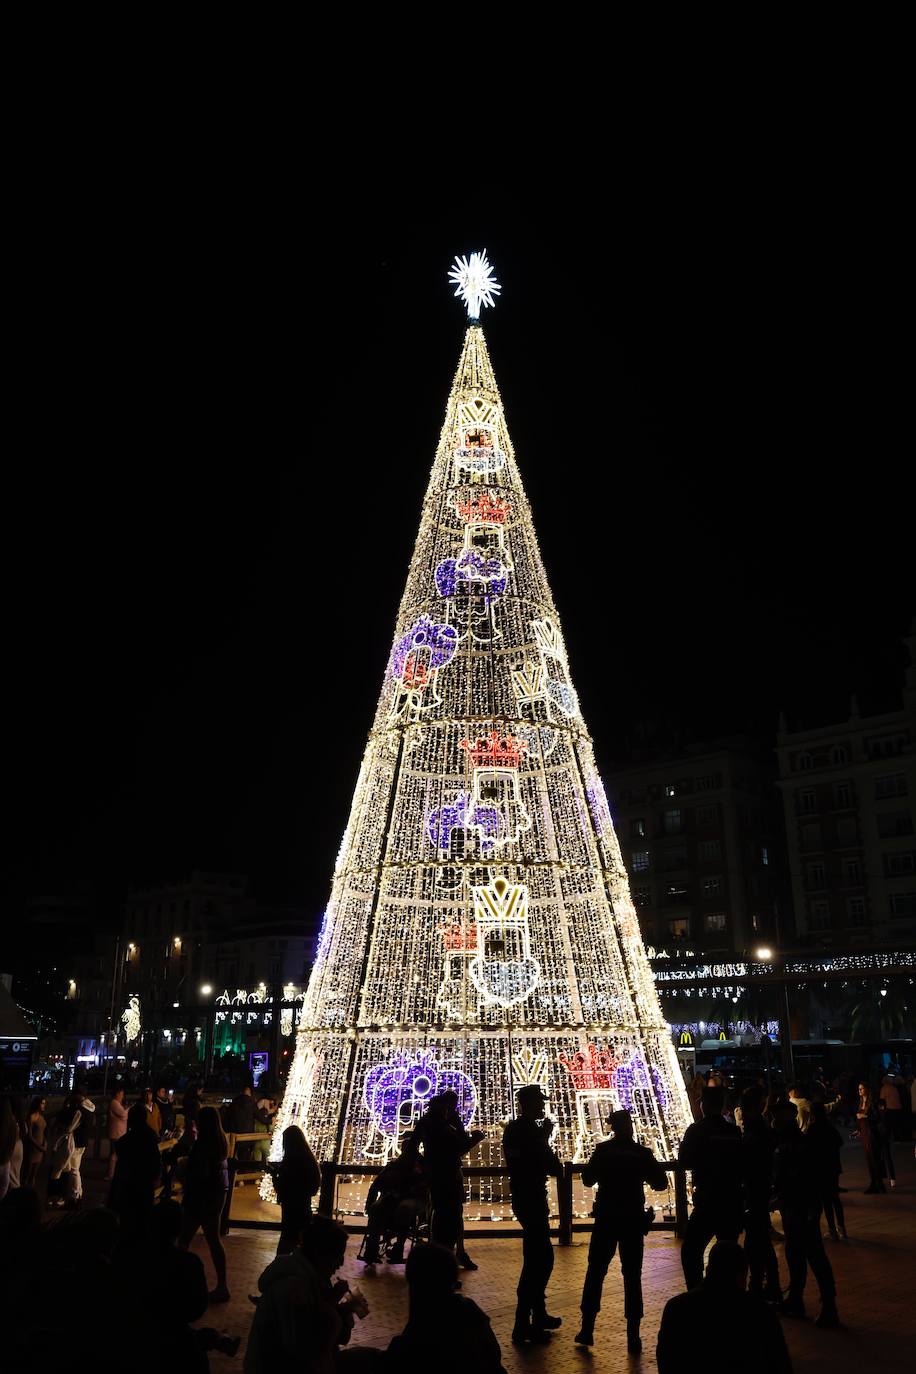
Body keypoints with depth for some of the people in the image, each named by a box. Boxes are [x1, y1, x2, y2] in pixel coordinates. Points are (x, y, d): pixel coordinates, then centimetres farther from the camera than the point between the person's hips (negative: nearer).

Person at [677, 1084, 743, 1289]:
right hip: (734, 1203, 5)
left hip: (708, 1203, -5)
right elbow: (742, 1164, 13)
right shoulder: (735, 1132, 3)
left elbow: (685, 1162, -6)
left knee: (690, 1251, 2)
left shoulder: (696, 1130, -11)